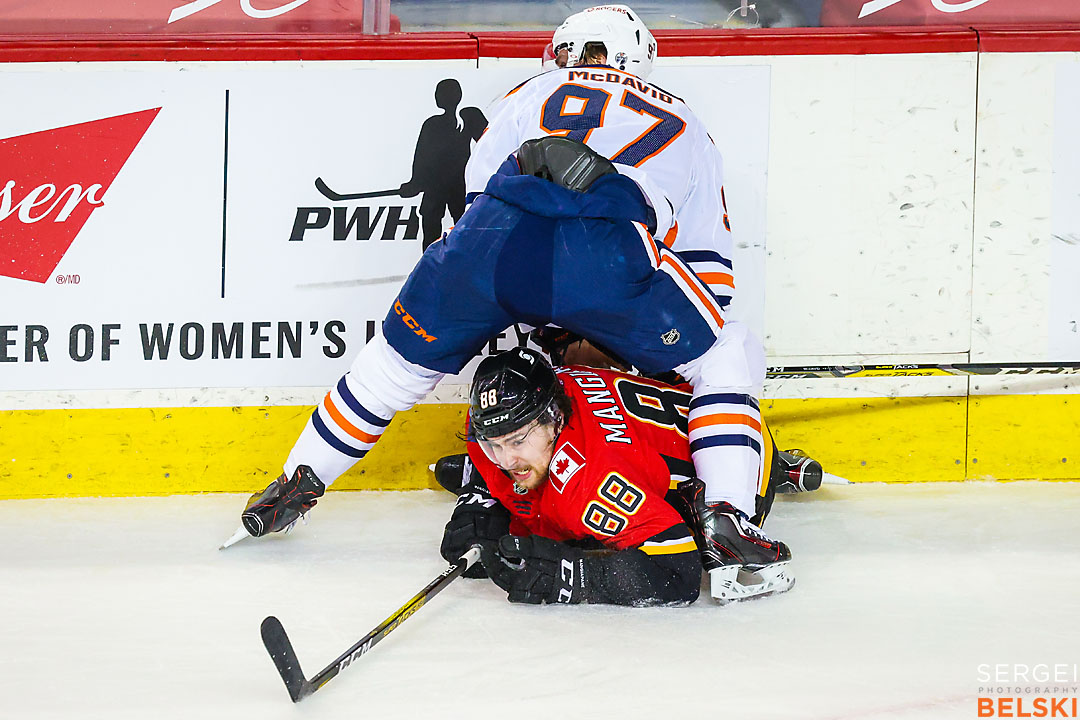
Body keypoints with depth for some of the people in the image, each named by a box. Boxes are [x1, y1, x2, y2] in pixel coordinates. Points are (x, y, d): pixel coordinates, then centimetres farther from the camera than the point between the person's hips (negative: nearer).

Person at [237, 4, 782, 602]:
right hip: (608, 251, -2)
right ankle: (725, 524, -3)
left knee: (404, 355, 26)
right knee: (729, 359, 16)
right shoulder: (686, 128, 38)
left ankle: (297, 483, 37)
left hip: (500, 234, 2)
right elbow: (709, 269, 33)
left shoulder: (533, 95, 37)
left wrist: (523, 317, 37)